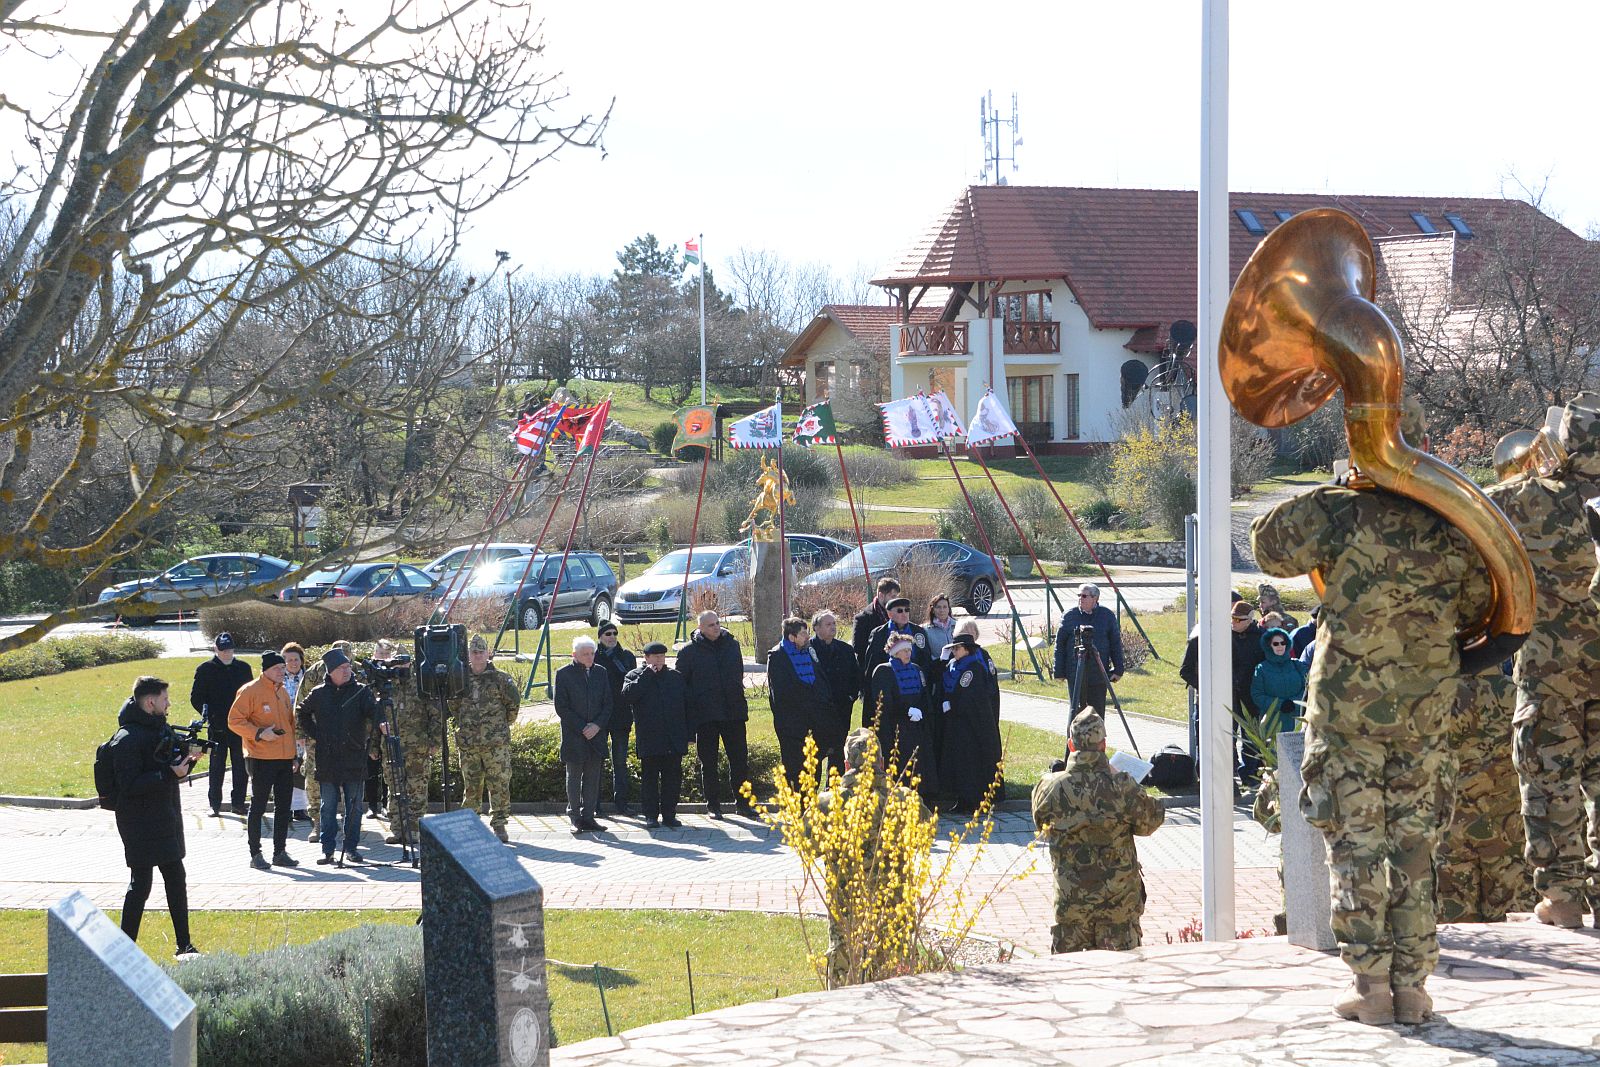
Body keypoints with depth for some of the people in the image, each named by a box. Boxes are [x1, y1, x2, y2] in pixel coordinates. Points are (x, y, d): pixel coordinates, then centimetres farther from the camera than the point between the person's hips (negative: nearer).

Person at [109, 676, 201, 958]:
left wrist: (187, 762, -1)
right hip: (140, 825, -9)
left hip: (166, 819, 9)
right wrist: (169, 774, -26)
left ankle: (184, 945, 22)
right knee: (141, 884, -5)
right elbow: (130, 785, -24)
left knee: (176, 879, 13)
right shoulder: (127, 739, -18)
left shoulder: (161, 728, 11)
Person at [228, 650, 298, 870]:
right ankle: (255, 854, 6)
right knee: (258, 806, 0)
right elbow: (235, 721, -11)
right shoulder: (250, 691, -8)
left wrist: (294, 753, 18)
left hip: (285, 759, 7)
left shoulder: (283, 692, 14)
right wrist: (259, 734, -22)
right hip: (261, 759, -7)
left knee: (284, 806, 9)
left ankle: (280, 852, 17)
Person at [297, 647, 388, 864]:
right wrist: (313, 734, 8)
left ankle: (351, 848, 12)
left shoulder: (360, 691, 1)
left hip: (354, 760, -1)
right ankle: (327, 849, 9)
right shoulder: (319, 694, 6)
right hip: (327, 760, 1)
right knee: (328, 806, 4)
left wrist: (380, 722, -36)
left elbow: (373, 708, -15)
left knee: (354, 806, 3)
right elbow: (302, 714, 19)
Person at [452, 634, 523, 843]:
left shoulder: (500, 678, 0)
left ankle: (499, 825, 3)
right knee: (471, 786, 7)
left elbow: (514, 701, 7)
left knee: (499, 784, -3)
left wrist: (504, 722, 10)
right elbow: (453, 704, 21)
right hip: (468, 743, 2)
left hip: (496, 741, -2)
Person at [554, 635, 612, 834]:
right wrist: (582, 728, -12)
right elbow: (561, 707, -6)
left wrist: (597, 725, -7)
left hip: (596, 734, 4)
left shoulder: (600, 673, 9)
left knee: (593, 778, 5)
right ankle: (575, 817, 8)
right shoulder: (564, 674, -3)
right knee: (574, 777, 2)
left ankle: (588, 816, 10)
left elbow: (608, 704, 9)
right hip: (573, 736, -4)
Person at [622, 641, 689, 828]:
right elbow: (627, 695, -17)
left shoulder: (675, 676, 13)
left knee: (673, 777, 4)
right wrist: (647, 674, -14)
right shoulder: (635, 676, 3)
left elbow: (686, 705, 14)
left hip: (674, 740, 3)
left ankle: (669, 814, 11)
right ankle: (651, 815, 7)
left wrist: (688, 733, 8)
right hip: (649, 740, -3)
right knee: (649, 777, 2)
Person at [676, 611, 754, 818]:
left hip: (733, 713, 3)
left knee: (740, 759, 4)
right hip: (705, 715, -3)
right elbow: (681, 683, -1)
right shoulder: (689, 651, -3)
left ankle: (742, 803, 13)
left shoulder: (731, 644, 10)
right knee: (708, 762, 4)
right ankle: (713, 804, 12)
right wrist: (691, 709, -8)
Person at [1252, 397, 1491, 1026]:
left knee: (1356, 842, 3)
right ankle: (1412, 985, 11)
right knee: (1414, 844, 10)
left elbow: (1269, 544, 1)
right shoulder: (1452, 526, -2)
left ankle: (1370, 985, 2)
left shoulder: (1342, 513, -12)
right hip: (1425, 710, 3)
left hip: (1348, 707, -3)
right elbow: (1477, 608, 9)